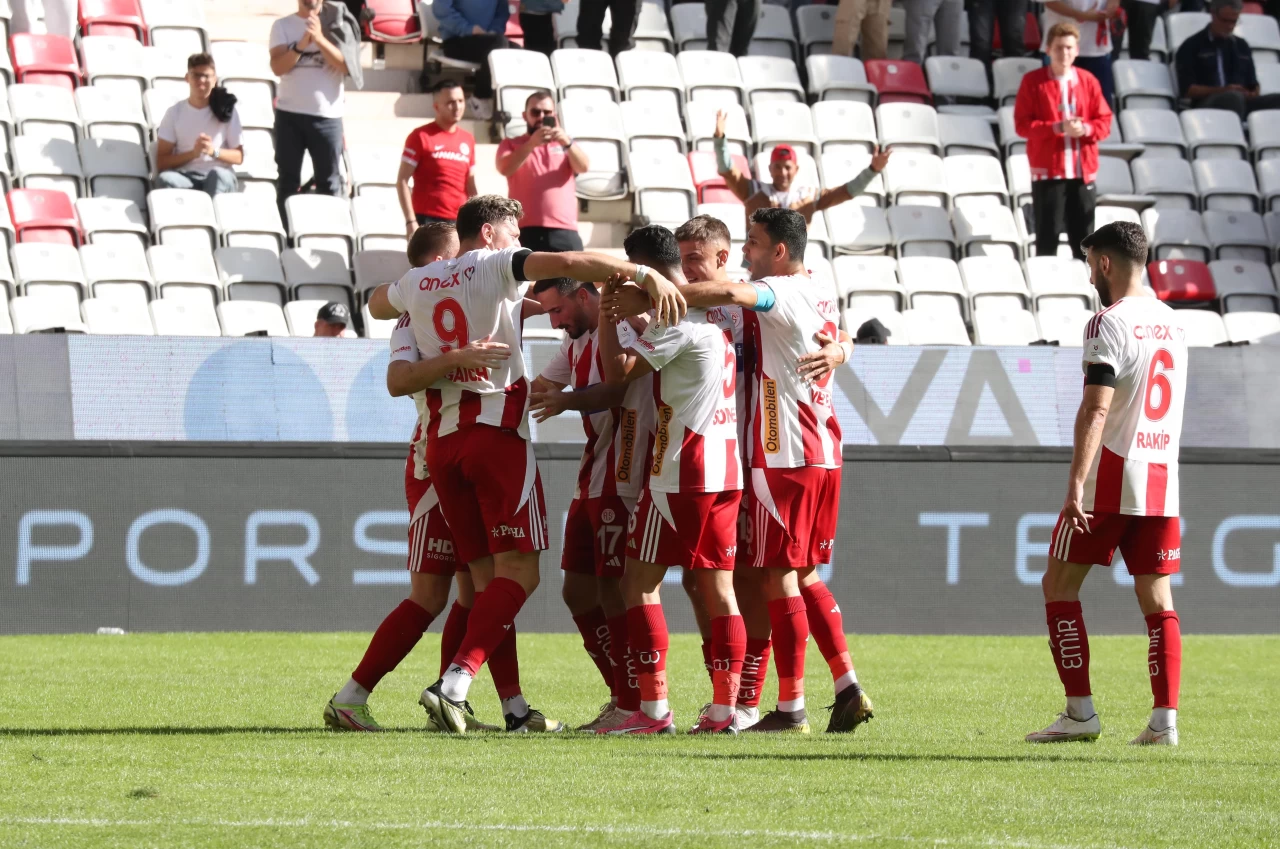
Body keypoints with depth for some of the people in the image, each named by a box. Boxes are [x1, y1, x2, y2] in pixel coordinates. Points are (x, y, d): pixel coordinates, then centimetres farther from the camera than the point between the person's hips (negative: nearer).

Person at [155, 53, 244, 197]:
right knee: (165, 179, -35)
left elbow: (239, 157, 7)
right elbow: (161, 162, 3)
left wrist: (214, 151, -13)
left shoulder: (226, 110, 8)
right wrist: (193, 153, -13)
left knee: (218, 174, -38)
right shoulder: (174, 112, 8)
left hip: (220, 180, 0)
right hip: (186, 178, 1)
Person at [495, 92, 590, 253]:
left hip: (564, 230, 2)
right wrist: (531, 144, -21)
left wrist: (567, 143, -17)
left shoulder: (563, 144, 22)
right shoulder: (512, 144, 15)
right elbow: (505, 169, -6)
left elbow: (584, 167, 3)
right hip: (526, 231, -2)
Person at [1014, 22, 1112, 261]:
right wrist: (1058, 127, -18)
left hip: (1083, 171, 3)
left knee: (1084, 239, 5)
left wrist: (1086, 129, -14)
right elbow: (1022, 124, -6)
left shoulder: (1088, 81, 7)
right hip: (1048, 171, -3)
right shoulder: (1033, 81, -1)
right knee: (1047, 239, -3)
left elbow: (1105, 122, 8)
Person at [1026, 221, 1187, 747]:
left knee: (1060, 586, 4)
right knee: (1156, 596, 6)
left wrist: (1076, 484, -24)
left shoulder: (1109, 324, -11)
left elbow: (1095, 411, -20)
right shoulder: (1171, 323, 14)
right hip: (1162, 477, 7)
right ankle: (1165, 718, -3)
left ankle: (1080, 712, -1)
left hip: (1110, 474, -7)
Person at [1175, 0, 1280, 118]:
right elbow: (1187, 89, -2)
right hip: (1208, 105, -5)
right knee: (1233, 97, -40)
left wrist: (1252, 94, 0)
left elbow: (1253, 85, 26)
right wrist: (1222, 90, -15)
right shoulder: (1192, 46, 8)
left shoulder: (1241, 46, 24)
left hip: (1243, 102, 5)